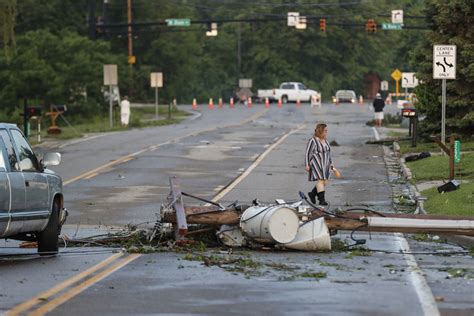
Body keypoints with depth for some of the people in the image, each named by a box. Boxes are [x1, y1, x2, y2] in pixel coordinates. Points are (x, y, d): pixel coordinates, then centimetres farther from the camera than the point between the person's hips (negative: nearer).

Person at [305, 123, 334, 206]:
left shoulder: (325, 140, 12)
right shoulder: (313, 141, -11)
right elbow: (308, 153, -10)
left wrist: (331, 163, 15)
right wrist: (307, 165, -14)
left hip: (325, 164, 8)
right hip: (316, 164, -8)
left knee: (325, 182, 5)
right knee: (321, 180, -15)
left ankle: (312, 194, 23)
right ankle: (322, 200, -15)